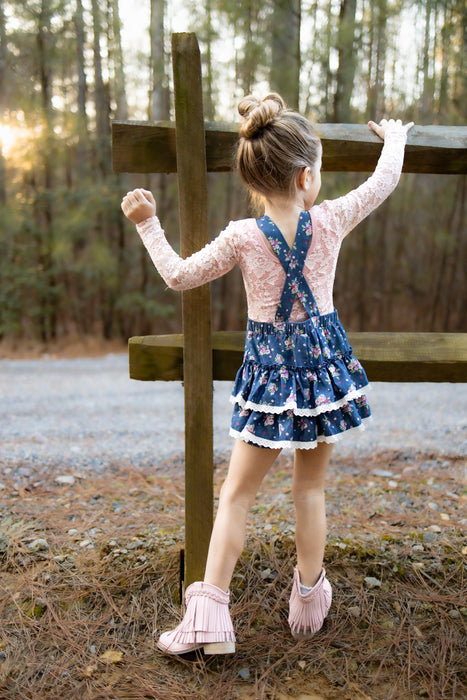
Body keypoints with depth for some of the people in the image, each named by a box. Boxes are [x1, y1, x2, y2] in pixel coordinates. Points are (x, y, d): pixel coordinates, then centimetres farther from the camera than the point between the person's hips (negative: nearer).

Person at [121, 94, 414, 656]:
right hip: (323, 361, 2)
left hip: (270, 374, -2)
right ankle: (309, 601, 31)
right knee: (311, 488, 17)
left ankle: (209, 613, 8)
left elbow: (179, 276, -3)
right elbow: (385, 181, 9)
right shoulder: (331, 221, -8)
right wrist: (394, 136, 29)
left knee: (237, 493, 8)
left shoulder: (242, 237, -12)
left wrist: (147, 225, 8)